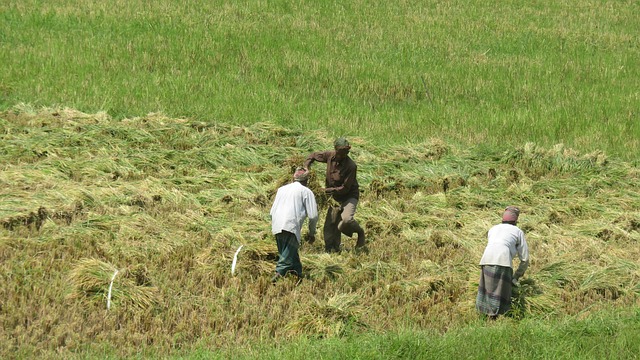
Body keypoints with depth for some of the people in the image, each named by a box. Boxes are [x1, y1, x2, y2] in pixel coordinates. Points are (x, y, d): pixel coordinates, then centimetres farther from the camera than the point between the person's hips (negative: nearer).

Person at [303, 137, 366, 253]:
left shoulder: (351, 166, -26)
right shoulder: (330, 155, -9)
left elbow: (345, 188, -23)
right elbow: (313, 156, 9)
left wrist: (327, 190, -25)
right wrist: (306, 167, -9)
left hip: (349, 196, -6)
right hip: (335, 197, 6)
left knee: (346, 219, -29)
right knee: (330, 226, 1)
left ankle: (360, 232, 1)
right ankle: (331, 250, 13)